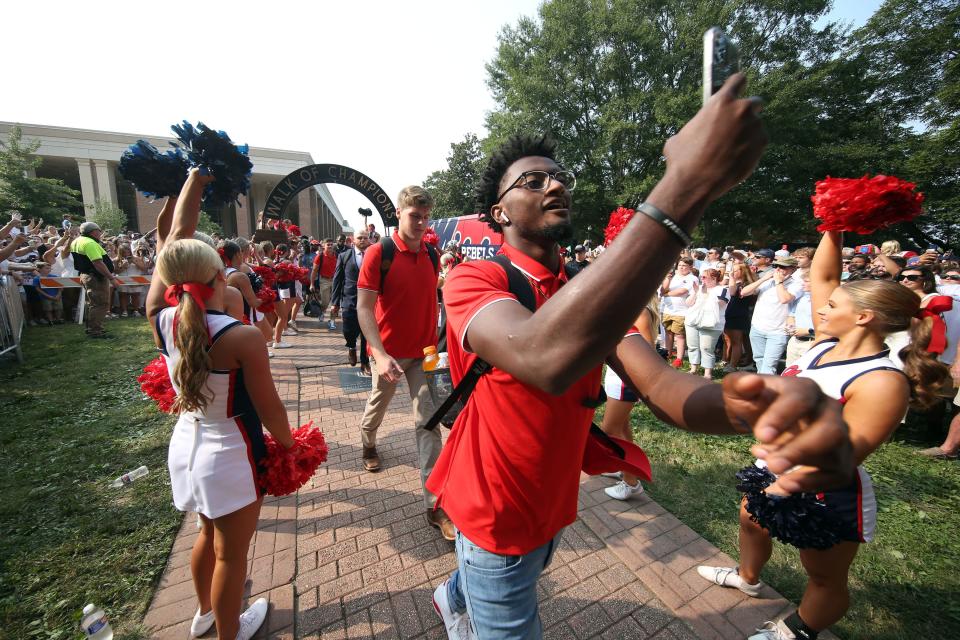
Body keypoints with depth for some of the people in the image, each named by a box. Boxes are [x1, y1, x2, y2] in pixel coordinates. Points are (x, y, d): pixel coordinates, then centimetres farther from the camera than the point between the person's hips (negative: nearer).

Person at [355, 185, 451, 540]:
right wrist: (380, 354, -26)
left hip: (423, 352, 3)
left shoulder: (431, 255, 2)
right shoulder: (378, 253, -12)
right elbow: (364, 307, -16)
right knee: (378, 405, 22)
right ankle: (368, 443, 57)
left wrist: (435, 342, 5)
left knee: (429, 422, -1)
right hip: (389, 353, -2)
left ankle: (435, 504, 7)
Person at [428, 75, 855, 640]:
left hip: (554, 506, 7)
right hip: (495, 513, -6)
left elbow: (658, 383, -18)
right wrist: (687, 184, -44)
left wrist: (741, 404, -42)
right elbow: (544, 359, -46)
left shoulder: (594, 296, -4)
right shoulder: (473, 280, -24)